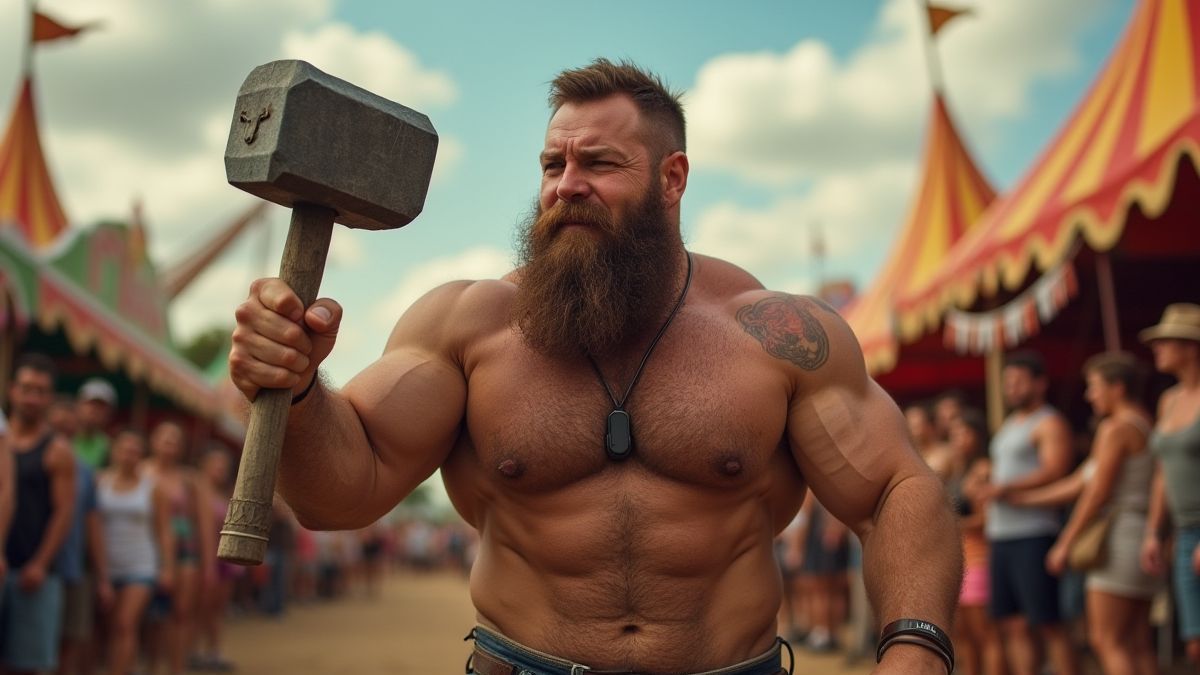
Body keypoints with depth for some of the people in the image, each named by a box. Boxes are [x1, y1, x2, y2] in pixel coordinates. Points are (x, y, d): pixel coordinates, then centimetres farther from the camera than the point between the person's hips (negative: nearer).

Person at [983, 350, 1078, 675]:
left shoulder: (1049, 423, -4)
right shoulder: (1008, 425, 23)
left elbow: (1056, 470, -17)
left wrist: (1008, 487, -27)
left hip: (1033, 535, -8)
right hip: (1001, 536, 8)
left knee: (1047, 622, -8)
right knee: (1013, 625, 7)